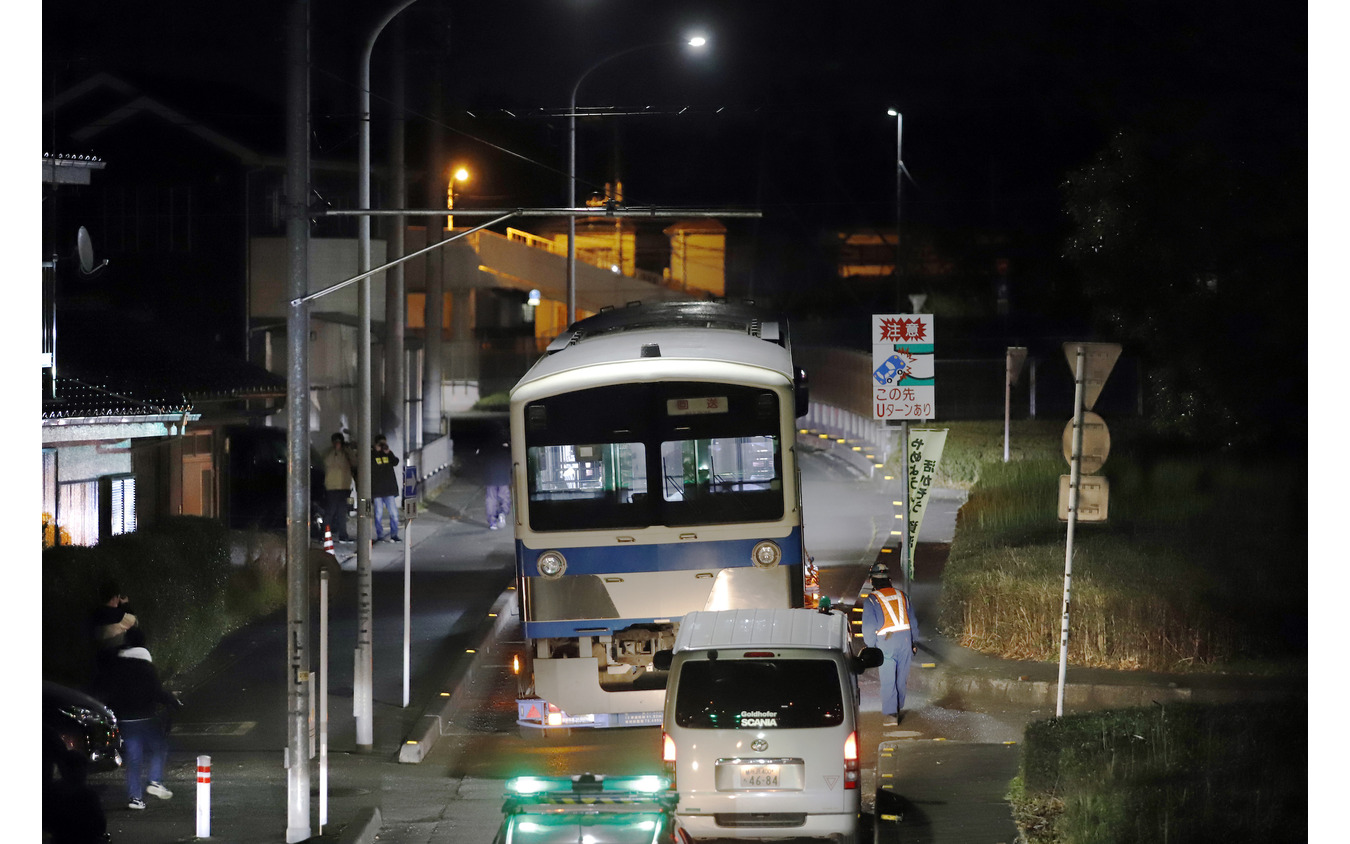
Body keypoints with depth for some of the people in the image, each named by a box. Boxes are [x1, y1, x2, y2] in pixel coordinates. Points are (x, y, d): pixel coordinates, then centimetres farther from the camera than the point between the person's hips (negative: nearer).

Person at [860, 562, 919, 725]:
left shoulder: (871, 600, -3)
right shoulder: (902, 596, 11)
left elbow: (869, 627, -6)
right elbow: (913, 621, 17)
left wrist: (870, 647, 2)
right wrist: (914, 642, 24)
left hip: (885, 643, -4)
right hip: (905, 639, 4)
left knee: (887, 680, -2)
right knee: (901, 678, 16)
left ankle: (889, 713, -7)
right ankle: (898, 708, 29)